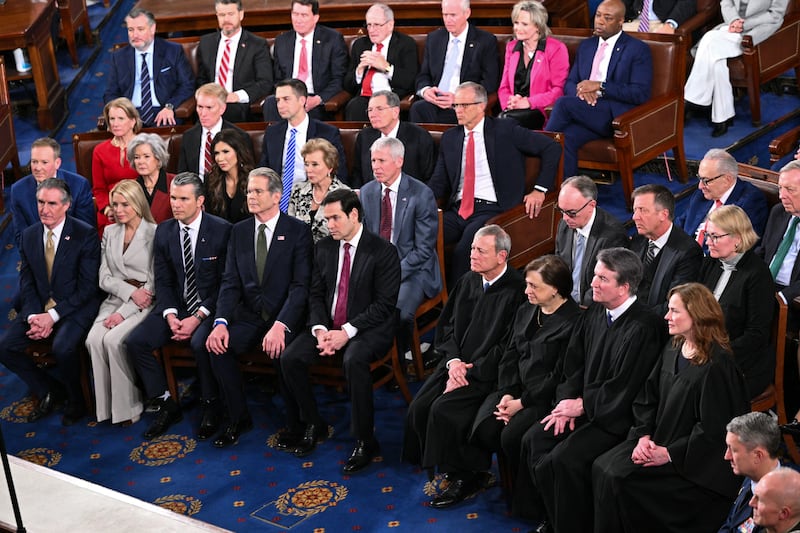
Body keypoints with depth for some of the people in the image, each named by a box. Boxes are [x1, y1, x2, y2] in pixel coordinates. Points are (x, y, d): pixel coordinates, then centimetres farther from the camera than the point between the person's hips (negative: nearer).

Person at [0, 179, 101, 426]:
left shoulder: (85, 234, -10)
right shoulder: (29, 235, 6)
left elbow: (87, 287, -13)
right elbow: (26, 282, 7)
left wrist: (53, 316, -19)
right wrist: (33, 316, -12)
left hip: (76, 307, -6)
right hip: (39, 307, 6)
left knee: (63, 348, -33)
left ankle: (75, 399, -3)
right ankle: (49, 392, 9)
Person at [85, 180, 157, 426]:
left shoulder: (155, 233, -2)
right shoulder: (110, 233, 16)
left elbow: (155, 282, -8)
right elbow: (104, 277, 9)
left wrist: (124, 312, -16)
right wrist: (130, 292, -12)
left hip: (145, 303, -5)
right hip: (114, 299, 5)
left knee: (113, 339, -30)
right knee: (94, 339, -25)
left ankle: (128, 406, -14)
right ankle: (106, 406, -14)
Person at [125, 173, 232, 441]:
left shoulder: (221, 230, -10)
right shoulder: (164, 231, 5)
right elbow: (163, 281, 6)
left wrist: (198, 317, -19)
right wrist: (170, 315, -12)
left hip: (209, 306, -5)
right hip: (176, 305, 5)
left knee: (200, 342, -35)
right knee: (135, 342, -15)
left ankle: (210, 407, -11)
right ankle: (167, 406, -1)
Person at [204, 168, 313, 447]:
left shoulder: (297, 231, -5)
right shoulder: (239, 231, 10)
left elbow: (300, 285, -13)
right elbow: (230, 283, 5)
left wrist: (280, 325, -27)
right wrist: (221, 322, -13)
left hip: (285, 316, -4)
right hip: (249, 316, 4)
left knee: (282, 351, -33)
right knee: (217, 346, -22)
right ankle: (238, 418, -4)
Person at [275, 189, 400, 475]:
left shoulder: (382, 250, -10)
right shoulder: (323, 247, 8)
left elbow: (384, 304, -14)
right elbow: (316, 294, 10)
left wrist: (347, 331, -21)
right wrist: (320, 329, -10)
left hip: (368, 328, -6)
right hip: (329, 324, 6)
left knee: (354, 360, -36)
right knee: (289, 359, -16)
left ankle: (364, 441, -23)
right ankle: (312, 425, 6)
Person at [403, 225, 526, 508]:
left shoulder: (516, 290, -16)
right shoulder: (468, 281, 8)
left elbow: (507, 347, -17)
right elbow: (447, 325, 14)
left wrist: (469, 372, -17)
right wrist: (453, 360, -4)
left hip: (487, 373, -7)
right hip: (457, 363, 7)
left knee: (443, 409, -23)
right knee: (419, 407, -11)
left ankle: (464, 476, -3)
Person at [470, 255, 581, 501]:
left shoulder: (573, 322, -11)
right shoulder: (525, 311, 14)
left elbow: (560, 375, -13)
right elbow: (509, 356, 12)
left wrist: (522, 402, -15)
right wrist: (507, 394, -5)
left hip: (546, 397, -7)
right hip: (515, 390, 7)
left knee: (511, 436, -28)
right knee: (483, 430, -19)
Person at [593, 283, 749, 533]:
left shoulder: (716, 365, -18)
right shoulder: (673, 348, 7)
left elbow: (712, 430, -19)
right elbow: (648, 398, 10)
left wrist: (669, 454, -19)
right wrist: (644, 436, -5)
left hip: (697, 460, -8)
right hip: (658, 442, 8)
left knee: (619, 478, -21)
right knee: (602, 467, -11)